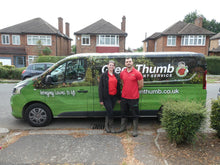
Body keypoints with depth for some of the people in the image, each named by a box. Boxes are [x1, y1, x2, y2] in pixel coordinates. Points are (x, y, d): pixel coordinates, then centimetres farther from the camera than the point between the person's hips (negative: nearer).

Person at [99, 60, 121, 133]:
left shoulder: (117, 76, 10)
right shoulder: (103, 75, -2)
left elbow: (118, 87, 14)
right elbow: (100, 87, -5)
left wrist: (119, 98, 12)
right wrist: (101, 99, -9)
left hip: (114, 96, 4)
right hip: (107, 97, -4)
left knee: (109, 112, 11)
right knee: (110, 112, -6)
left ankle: (107, 126, 25)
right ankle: (110, 126, 16)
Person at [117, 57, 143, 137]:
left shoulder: (137, 73, -9)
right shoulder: (122, 73, 5)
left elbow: (141, 85, -3)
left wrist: (134, 91, 7)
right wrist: (128, 90, 11)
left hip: (134, 98, -5)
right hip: (124, 97, 5)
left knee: (135, 115, 6)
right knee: (123, 113, 18)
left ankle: (135, 130, 20)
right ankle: (123, 127, 36)